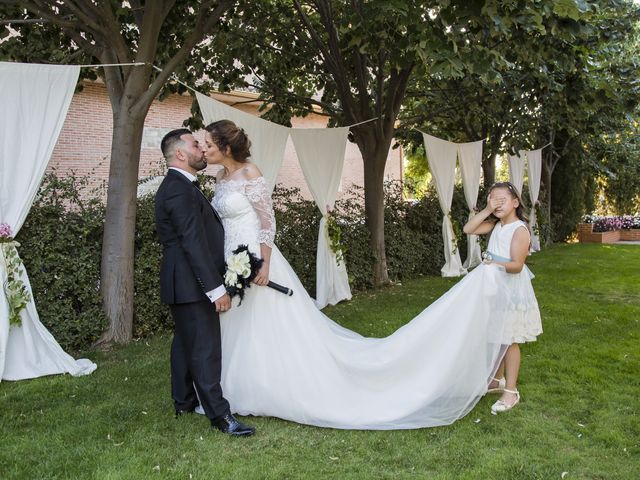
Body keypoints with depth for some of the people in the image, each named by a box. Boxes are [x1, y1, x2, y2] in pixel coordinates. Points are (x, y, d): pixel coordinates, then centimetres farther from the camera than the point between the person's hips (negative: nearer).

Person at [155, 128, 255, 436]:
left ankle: (184, 402, 33)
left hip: (183, 283, 11)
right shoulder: (180, 190, -20)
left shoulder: (176, 186, 14)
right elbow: (194, 243, -25)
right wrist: (216, 289, -25)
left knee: (185, 342, 19)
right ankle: (219, 414, 3)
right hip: (191, 284, -11)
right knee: (205, 348, -5)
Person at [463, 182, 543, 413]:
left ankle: (511, 391, 11)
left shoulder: (520, 229, -16)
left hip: (512, 290, -7)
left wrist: (498, 265, -38)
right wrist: (487, 210, -12)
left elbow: (517, 265, -20)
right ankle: (498, 379, 33)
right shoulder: (496, 225, 5)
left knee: (510, 340, 1)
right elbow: (468, 229, -3)